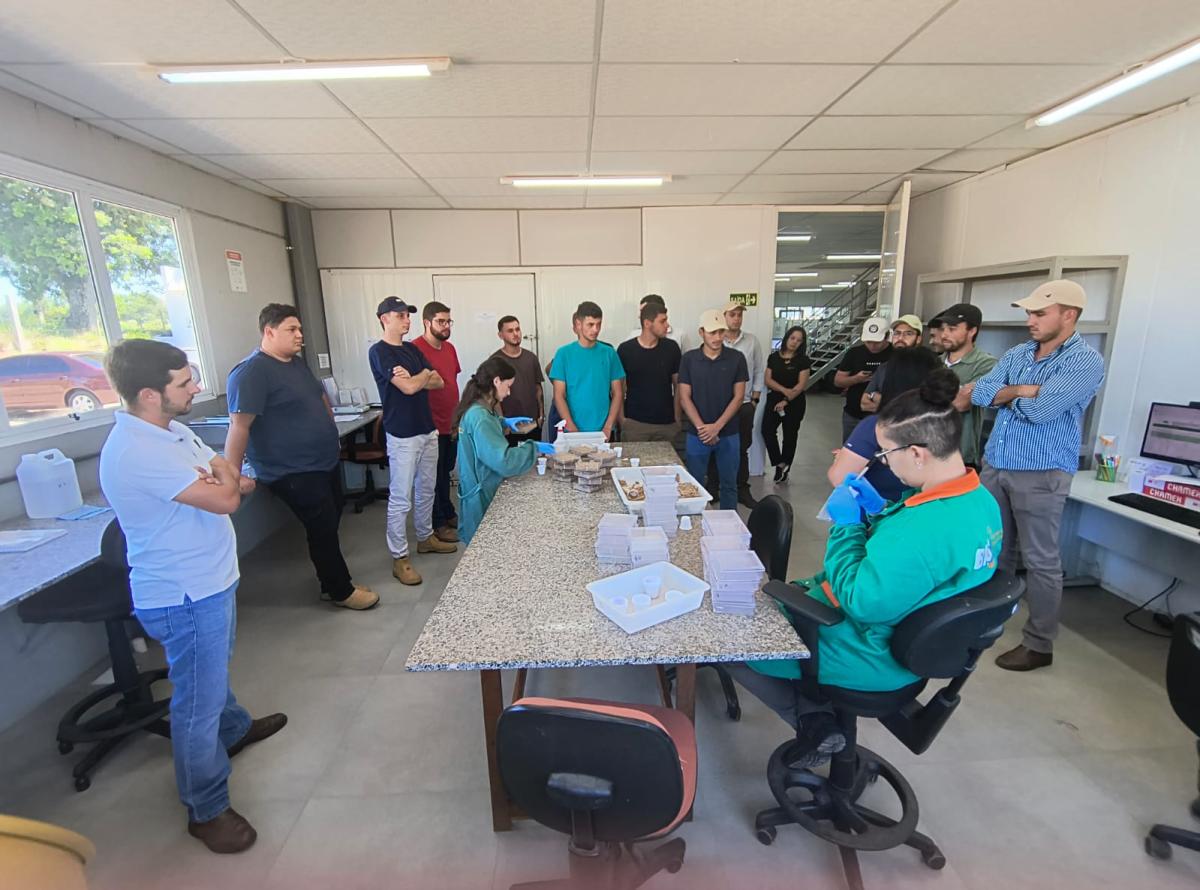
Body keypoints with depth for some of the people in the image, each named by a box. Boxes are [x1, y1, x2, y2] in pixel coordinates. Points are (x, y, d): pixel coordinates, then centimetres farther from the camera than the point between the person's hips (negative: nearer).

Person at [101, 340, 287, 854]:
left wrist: (221, 479, -12)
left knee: (214, 673, 30)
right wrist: (224, 478, -8)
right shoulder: (136, 452, -28)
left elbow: (235, 480, 9)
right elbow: (225, 500, -28)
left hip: (210, 580, 9)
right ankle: (206, 810, 25)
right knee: (198, 700, 6)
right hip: (185, 597, -9)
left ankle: (233, 729, 54)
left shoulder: (170, 430, 4)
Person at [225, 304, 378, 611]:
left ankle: (332, 582, 32)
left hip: (325, 462, 9)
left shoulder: (297, 363, 10)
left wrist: (331, 436, 26)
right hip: (295, 473, -9)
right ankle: (341, 591, 17)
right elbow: (239, 427, -22)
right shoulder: (252, 372, -18)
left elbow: (321, 397, 25)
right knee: (324, 530, 1)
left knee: (328, 526, 17)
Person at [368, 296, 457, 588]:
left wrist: (413, 378, -12)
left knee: (426, 490, 18)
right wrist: (425, 375, -1)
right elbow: (408, 388, -21)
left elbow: (438, 382, 6)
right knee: (400, 500, -2)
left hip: (428, 430, 8)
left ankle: (426, 538, 33)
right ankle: (399, 558, 7)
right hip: (402, 436, -8)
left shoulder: (412, 349, 12)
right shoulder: (379, 352, -11)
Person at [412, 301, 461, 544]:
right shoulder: (416, 349, -16)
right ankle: (438, 524, 20)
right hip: (432, 427, -7)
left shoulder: (449, 347, 9)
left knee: (446, 472, 20)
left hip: (452, 423, 7)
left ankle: (449, 514, 35)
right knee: (435, 476, 7)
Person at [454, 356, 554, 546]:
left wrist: (503, 422, 14)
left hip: (484, 489, 9)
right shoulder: (479, 416, -25)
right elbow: (503, 460, -31)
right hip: (482, 495, -9)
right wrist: (533, 448, -20)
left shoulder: (477, 408, 5)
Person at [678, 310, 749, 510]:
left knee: (729, 484, 11)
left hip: (728, 434, 0)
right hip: (697, 434, 0)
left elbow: (738, 397, -4)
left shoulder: (736, 358, -2)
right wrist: (702, 427, -14)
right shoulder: (689, 358, -2)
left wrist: (717, 427, -13)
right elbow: (684, 398, -4)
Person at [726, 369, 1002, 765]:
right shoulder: (979, 498, -4)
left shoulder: (922, 531, -37)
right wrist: (879, 510, -1)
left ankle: (814, 723, 5)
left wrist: (846, 524, -19)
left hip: (872, 657, -10)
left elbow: (860, 602, -27)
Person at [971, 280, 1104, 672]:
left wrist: (1008, 393, -4)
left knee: (1040, 561, 4)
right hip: (995, 466, 7)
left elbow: (1039, 409, -22)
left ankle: (1039, 644, 17)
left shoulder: (1086, 361, -10)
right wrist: (1022, 390, -12)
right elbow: (980, 394, 0)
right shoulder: (1016, 354, 11)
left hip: (1040, 474, -6)